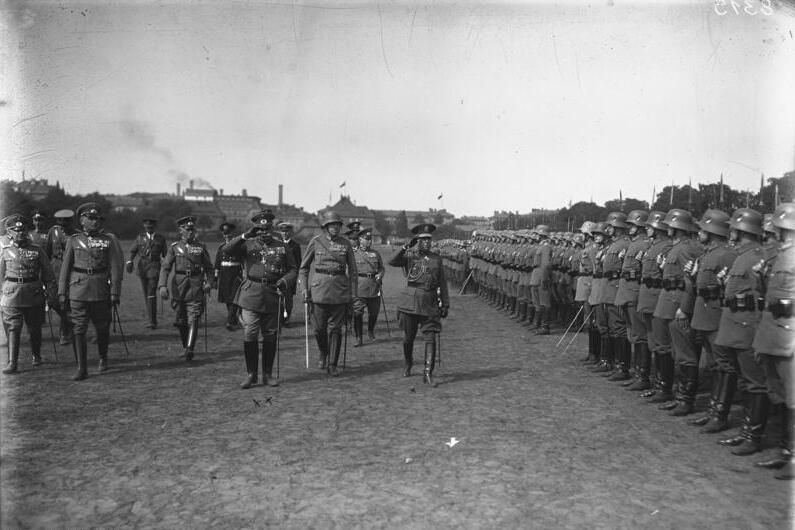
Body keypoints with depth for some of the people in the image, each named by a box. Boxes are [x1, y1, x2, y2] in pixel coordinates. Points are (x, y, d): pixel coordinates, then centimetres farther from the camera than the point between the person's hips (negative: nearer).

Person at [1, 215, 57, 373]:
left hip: (34, 295, 0)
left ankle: (36, 356, 31)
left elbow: (48, 275, 4)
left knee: (35, 329, 11)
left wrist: (52, 295, 0)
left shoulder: (37, 250, 2)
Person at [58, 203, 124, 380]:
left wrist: (115, 292, -7)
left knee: (102, 328, 10)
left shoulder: (109, 239, 2)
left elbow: (116, 267, -1)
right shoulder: (73, 240, 7)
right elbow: (65, 268, 9)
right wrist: (62, 293, 5)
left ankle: (103, 357, 36)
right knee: (79, 330, -4)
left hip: (101, 291, -1)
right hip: (78, 291, 1)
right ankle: (81, 368, 2)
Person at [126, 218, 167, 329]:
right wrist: (130, 262, -7)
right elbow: (133, 251, 8)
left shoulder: (161, 238, 8)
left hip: (154, 266, -3)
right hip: (142, 265, 3)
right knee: (146, 294, 9)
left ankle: (151, 321, -17)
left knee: (152, 293, -15)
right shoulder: (140, 237, 12)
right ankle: (150, 319, 20)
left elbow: (165, 254, 13)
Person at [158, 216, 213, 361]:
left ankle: (190, 349, -14)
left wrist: (208, 282, -4)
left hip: (196, 287, -1)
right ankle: (185, 346, 27)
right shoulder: (174, 247, 5)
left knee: (193, 319, -11)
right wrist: (162, 285, -15)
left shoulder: (201, 246, 7)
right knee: (181, 320, 9)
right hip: (179, 287, 1)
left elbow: (208, 267, 12)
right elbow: (165, 267, -2)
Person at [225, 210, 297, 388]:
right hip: (251, 297, -1)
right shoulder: (248, 245, 5)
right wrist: (245, 235, -23)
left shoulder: (281, 246, 10)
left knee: (270, 337, 7)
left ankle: (268, 374, 18)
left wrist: (285, 280, -8)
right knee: (249, 336, -4)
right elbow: (228, 250, -12)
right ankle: (251, 374, 8)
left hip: (273, 297, 2)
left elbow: (293, 268, 12)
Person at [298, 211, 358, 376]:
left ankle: (332, 365, 9)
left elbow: (353, 271, 8)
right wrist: (305, 289, 0)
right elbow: (303, 268, 7)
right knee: (320, 328, 4)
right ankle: (323, 354, 31)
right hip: (319, 291, 0)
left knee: (335, 329, 0)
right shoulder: (316, 242, 2)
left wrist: (354, 294, 3)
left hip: (340, 292, 1)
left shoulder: (346, 244, 5)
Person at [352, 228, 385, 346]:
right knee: (357, 313, -8)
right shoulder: (354, 253, 4)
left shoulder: (376, 253, 13)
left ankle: (371, 331, 37)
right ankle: (358, 338, -1)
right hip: (359, 287, -3)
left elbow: (381, 268, 18)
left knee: (374, 312, 11)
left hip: (374, 287, 3)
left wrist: (380, 275, -3)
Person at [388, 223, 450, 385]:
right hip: (410, 303, -1)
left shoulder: (436, 259, 9)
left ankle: (428, 373, -7)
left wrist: (445, 304, 8)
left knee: (431, 339, -9)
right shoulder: (409, 257, 3)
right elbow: (391, 262, -16)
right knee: (408, 338, 10)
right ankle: (408, 365, 35)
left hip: (430, 305, 1)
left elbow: (442, 284, 12)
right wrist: (406, 246, -20)